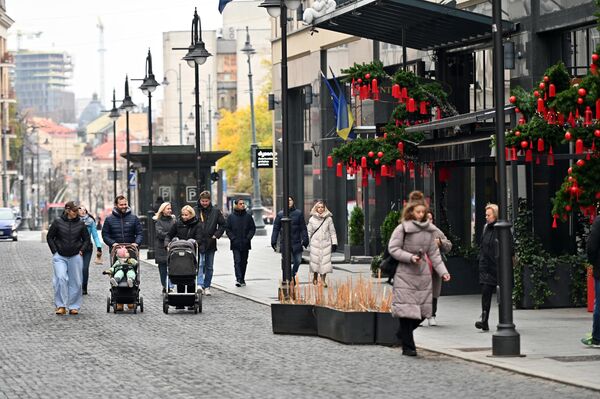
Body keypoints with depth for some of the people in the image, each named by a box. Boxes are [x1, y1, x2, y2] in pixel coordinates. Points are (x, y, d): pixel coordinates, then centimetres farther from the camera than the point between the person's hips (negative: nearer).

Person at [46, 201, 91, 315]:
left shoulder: (80, 224, 2)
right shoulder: (58, 222, -2)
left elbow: (87, 239, 14)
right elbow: (49, 237, 7)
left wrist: (81, 250, 1)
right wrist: (55, 251, -1)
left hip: (75, 257, 2)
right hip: (60, 256, -2)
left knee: (75, 282, 3)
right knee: (61, 278, -15)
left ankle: (74, 307, 13)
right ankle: (61, 306, -10)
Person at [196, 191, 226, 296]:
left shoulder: (215, 211, 3)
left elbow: (222, 224, 11)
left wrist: (216, 235, -1)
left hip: (210, 243, 3)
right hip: (198, 243, -3)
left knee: (209, 267, 9)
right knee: (200, 264, -16)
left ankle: (207, 286, 16)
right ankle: (200, 284, -24)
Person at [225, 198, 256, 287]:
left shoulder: (248, 216, 6)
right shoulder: (231, 217, 3)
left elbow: (253, 228, 7)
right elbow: (227, 229, 3)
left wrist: (248, 238, -6)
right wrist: (233, 238, -9)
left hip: (245, 244, 2)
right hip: (235, 244, -2)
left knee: (244, 262, 8)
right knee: (237, 261, -12)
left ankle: (242, 279, 18)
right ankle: (239, 279, -19)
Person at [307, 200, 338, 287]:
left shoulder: (329, 219, 4)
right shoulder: (312, 219, 4)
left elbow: (332, 231, 7)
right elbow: (309, 231, 8)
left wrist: (334, 243, 3)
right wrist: (306, 241, 2)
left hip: (326, 243, 0)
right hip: (315, 243, 0)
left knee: (325, 260, -7)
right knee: (315, 260, -1)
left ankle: (323, 279, 0)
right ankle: (315, 277, 23)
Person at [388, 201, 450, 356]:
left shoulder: (429, 230, 11)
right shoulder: (402, 228, -4)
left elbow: (434, 253, 14)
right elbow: (393, 248, -6)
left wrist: (442, 271, 5)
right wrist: (410, 257, -17)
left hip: (423, 274, 5)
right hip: (405, 273, -5)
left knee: (423, 309, 2)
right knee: (407, 309, -7)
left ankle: (403, 333, 27)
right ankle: (408, 347, -1)